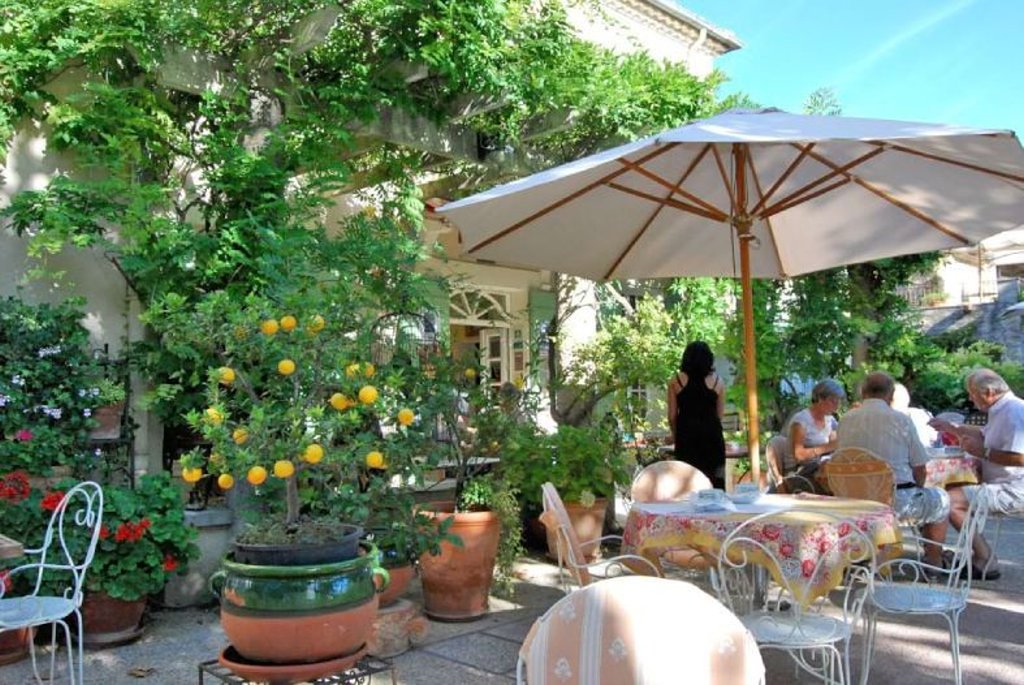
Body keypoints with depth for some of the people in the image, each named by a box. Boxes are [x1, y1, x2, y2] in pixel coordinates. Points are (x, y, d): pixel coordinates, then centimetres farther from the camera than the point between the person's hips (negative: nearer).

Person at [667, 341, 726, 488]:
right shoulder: (718, 381, 3)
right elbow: (720, 414, 6)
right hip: (712, 434, 1)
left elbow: (672, 416, 2)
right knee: (715, 481, 8)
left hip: (686, 434, 0)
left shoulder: (676, 381, 0)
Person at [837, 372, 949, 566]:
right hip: (898, 501, -4)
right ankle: (933, 563, 32)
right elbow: (920, 469, -5)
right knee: (940, 500, 25)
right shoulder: (901, 419, -9)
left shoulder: (846, 420, 0)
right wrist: (916, 489, 17)